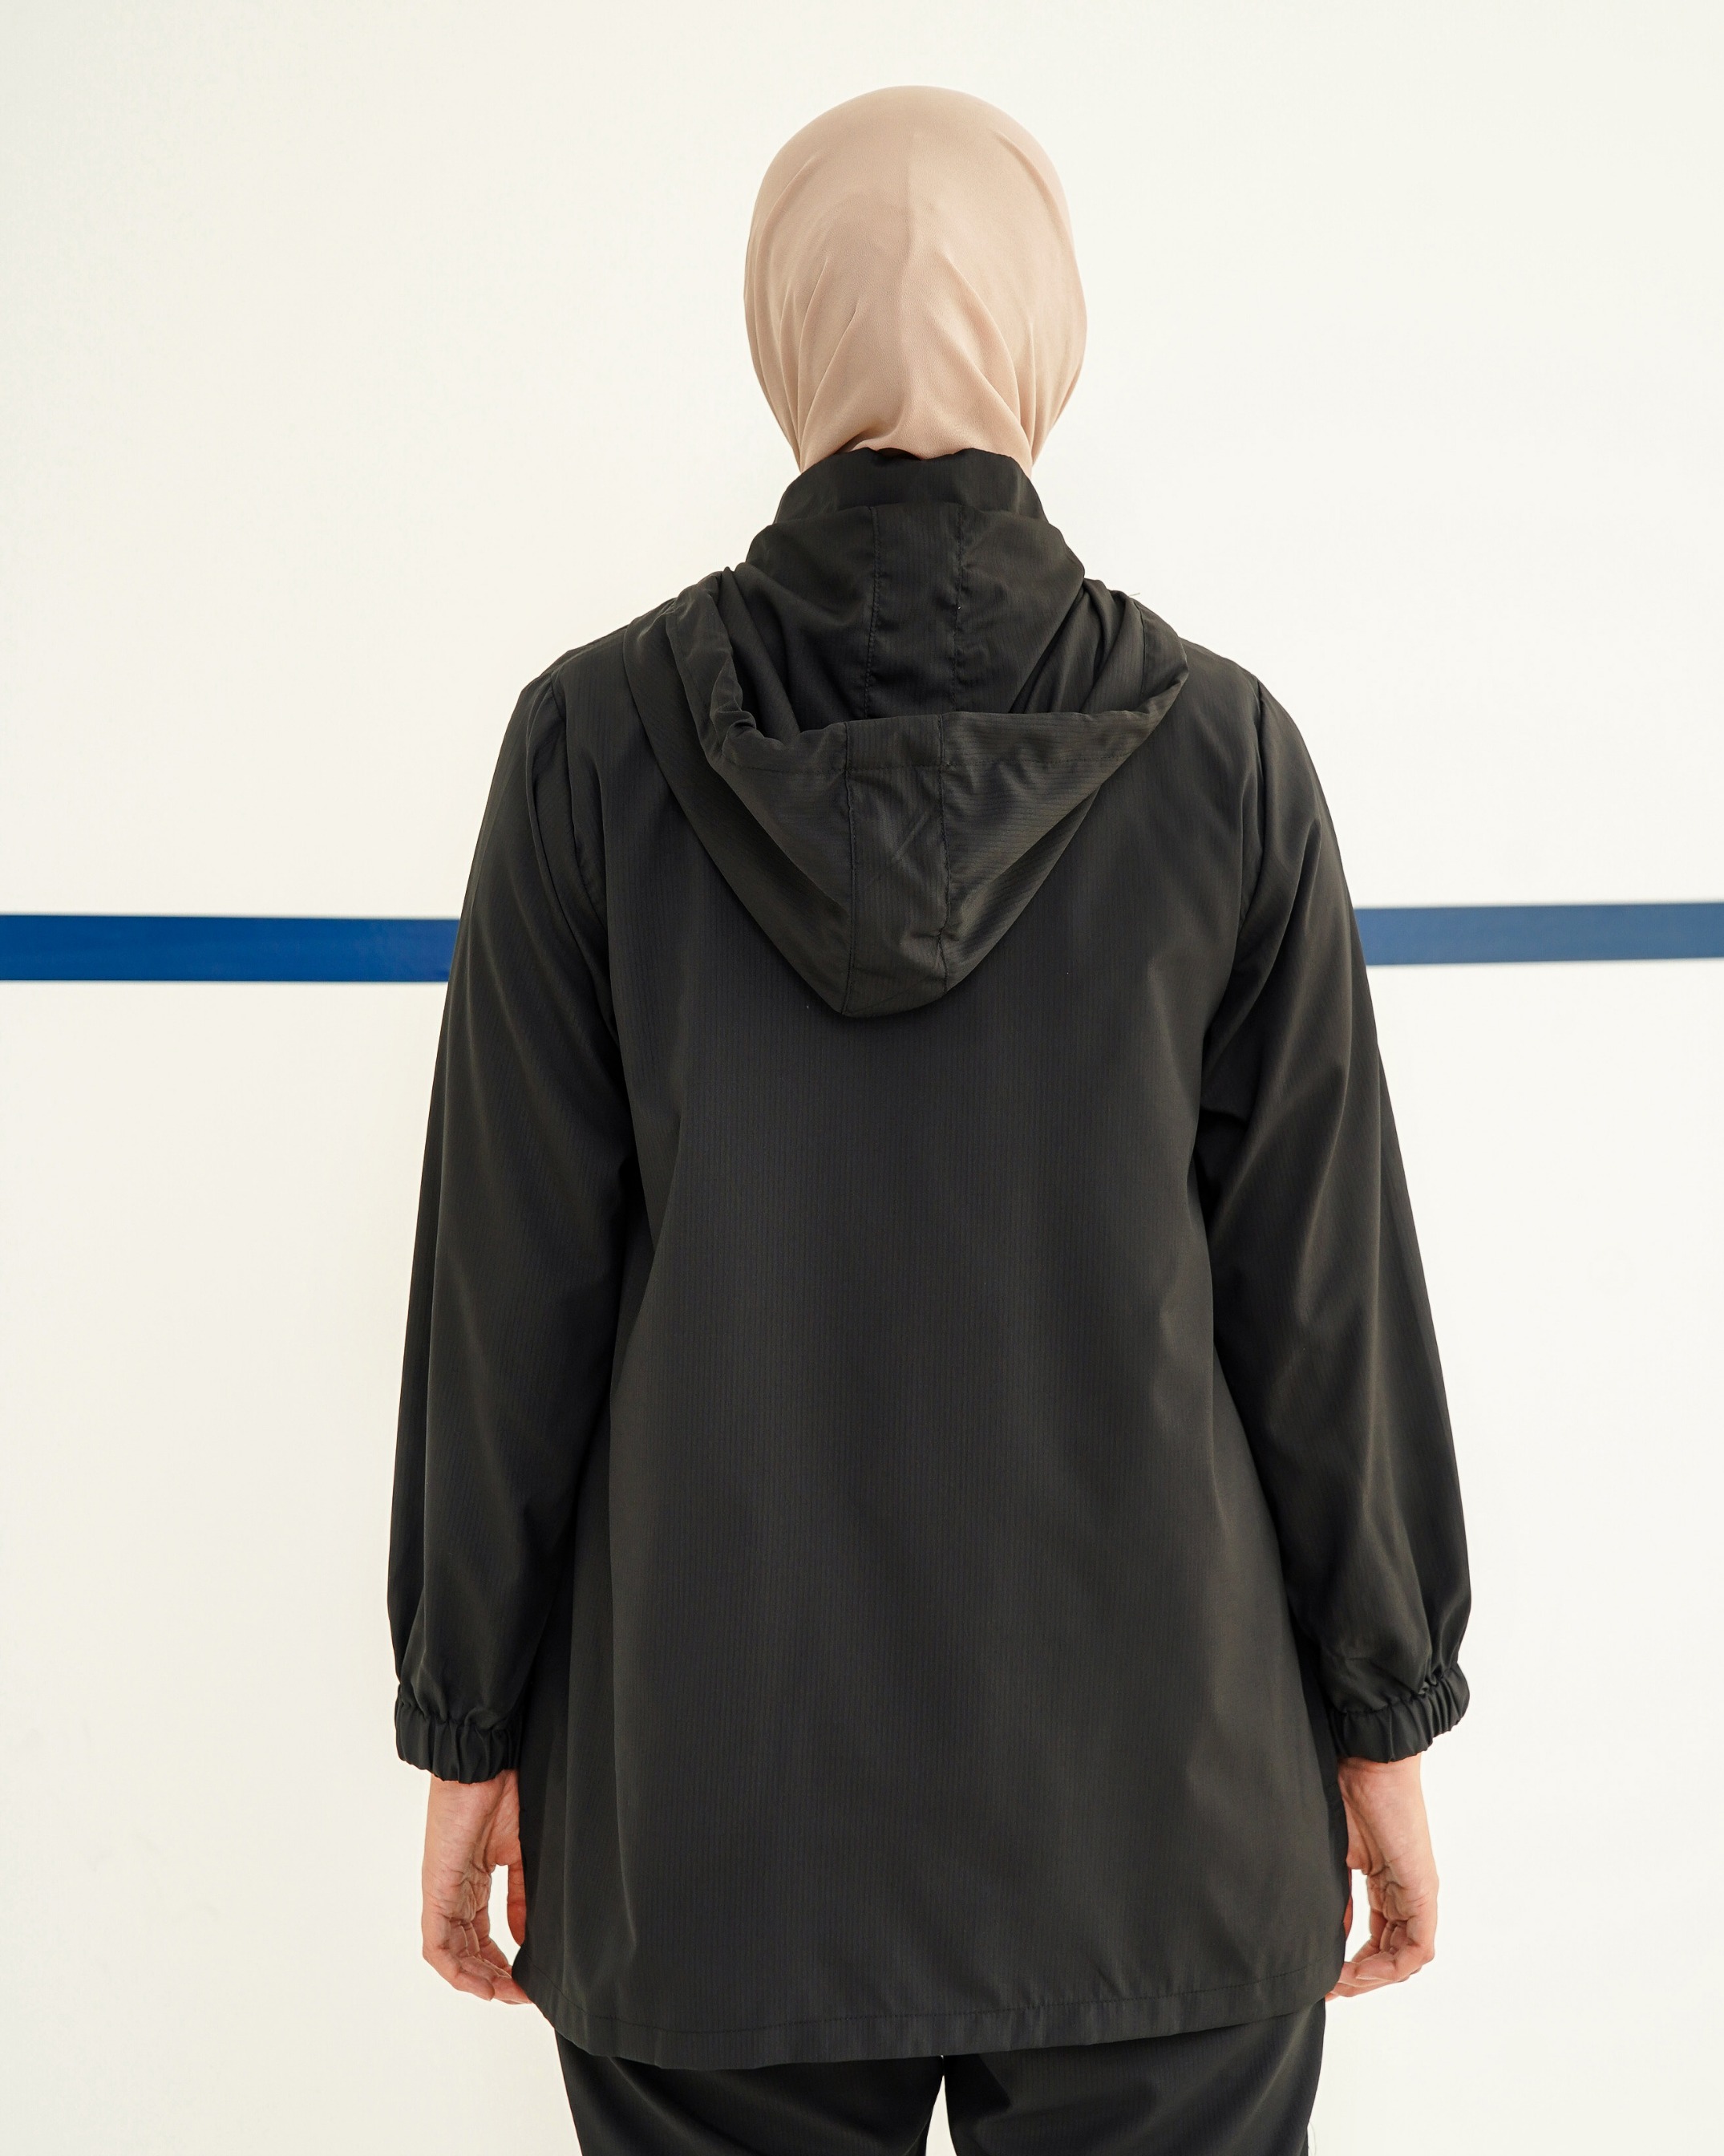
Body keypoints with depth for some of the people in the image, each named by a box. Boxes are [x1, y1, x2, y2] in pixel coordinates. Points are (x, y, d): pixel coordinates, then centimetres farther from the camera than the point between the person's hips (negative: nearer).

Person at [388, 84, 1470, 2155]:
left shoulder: (596, 740, -8)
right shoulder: (1219, 749, -8)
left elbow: (508, 1287, -5)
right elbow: (1325, 1286, -4)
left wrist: (469, 1725, 6)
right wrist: (1383, 1714, 8)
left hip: (704, 1803, 1)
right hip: (1161, 1821, 0)